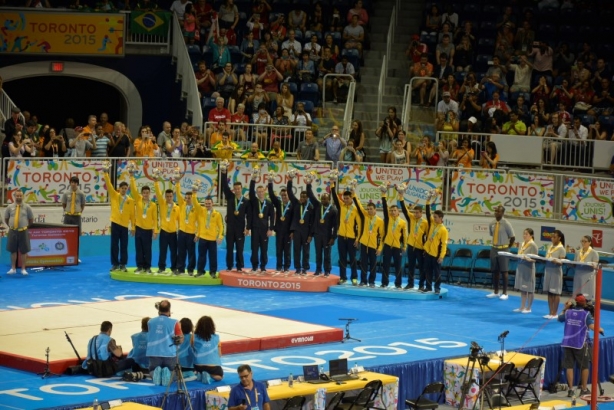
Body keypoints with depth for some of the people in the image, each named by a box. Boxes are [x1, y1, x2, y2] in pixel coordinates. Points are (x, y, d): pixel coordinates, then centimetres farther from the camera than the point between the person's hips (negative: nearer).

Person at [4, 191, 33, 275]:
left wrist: (26, 225, 9)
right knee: (13, 250, 7)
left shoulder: (27, 207, -1)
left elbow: (31, 219, 8)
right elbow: (6, 219, 15)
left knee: (23, 251, 2)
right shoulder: (10, 207, 3)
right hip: (13, 231, 2)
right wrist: (11, 226, 12)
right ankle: (13, 268, 15)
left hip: (23, 231, -2)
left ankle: (23, 269, 9)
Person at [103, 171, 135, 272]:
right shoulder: (114, 195, 5)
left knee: (124, 246, 2)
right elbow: (109, 185, -5)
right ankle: (115, 264, 8)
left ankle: (123, 265, 9)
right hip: (115, 223, 0)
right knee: (114, 245, 2)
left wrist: (133, 226, 4)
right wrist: (106, 173, -16)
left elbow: (132, 214, 5)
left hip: (125, 225, 0)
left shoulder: (130, 200, 3)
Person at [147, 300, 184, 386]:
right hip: (169, 354, -1)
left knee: (152, 371, 25)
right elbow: (181, 340, -3)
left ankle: (156, 372, -13)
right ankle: (167, 373, -16)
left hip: (154, 353, 1)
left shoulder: (150, 322, 1)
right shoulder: (174, 323, -6)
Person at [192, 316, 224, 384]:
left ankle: (200, 374, 5)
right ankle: (209, 375, -5)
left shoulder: (194, 337, -5)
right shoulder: (216, 338, -3)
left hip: (199, 365, 3)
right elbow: (219, 354, 9)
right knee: (220, 376, 29)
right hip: (213, 365, -3)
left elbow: (193, 350, 7)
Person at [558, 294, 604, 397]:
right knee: (584, 366, 12)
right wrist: (600, 330, 1)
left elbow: (559, 318, 23)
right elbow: (592, 327, -18)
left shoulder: (568, 312, 5)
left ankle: (570, 389, 2)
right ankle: (584, 389, 17)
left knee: (569, 366, 5)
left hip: (567, 343, 3)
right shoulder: (586, 314, -6)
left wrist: (565, 309, 32)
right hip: (580, 344, -3)